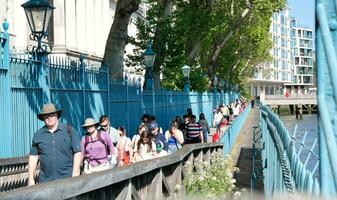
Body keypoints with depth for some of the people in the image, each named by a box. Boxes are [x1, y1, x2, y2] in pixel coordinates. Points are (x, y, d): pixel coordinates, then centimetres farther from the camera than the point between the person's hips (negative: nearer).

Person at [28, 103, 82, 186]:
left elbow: (77, 153, 0)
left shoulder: (70, 131, 3)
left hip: (67, 179, -2)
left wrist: (75, 175, -7)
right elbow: (33, 157, 12)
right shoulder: (38, 135, 10)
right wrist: (31, 179, 6)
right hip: (45, 181, 2)